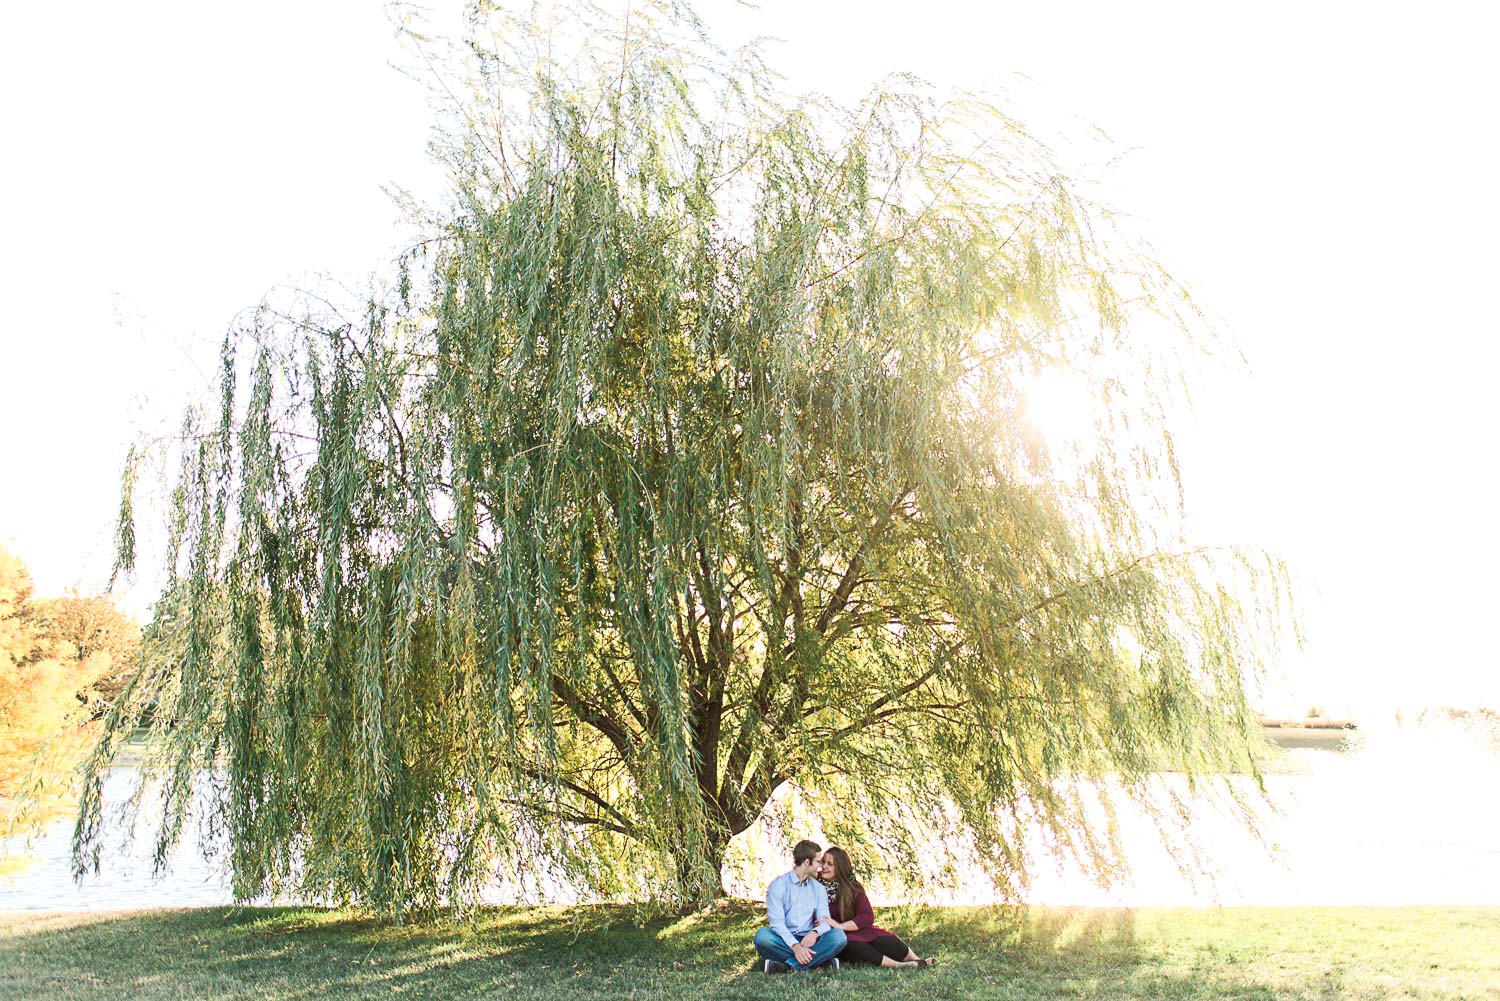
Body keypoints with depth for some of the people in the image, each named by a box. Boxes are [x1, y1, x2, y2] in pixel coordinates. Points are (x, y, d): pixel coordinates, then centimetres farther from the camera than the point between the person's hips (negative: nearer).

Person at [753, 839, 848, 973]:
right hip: (785, 942, -3)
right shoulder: (778, 885, -1)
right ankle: (821, 959, -31)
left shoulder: (818, 888, 13)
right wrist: (795, 946, -29)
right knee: (762, 936, -34)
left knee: (839, 935, -24)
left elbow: (825, 920, 3)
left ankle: (790, 965, -31)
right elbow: (776, 921, -12)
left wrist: (815, 932, -22)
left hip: (808, 940, 3)